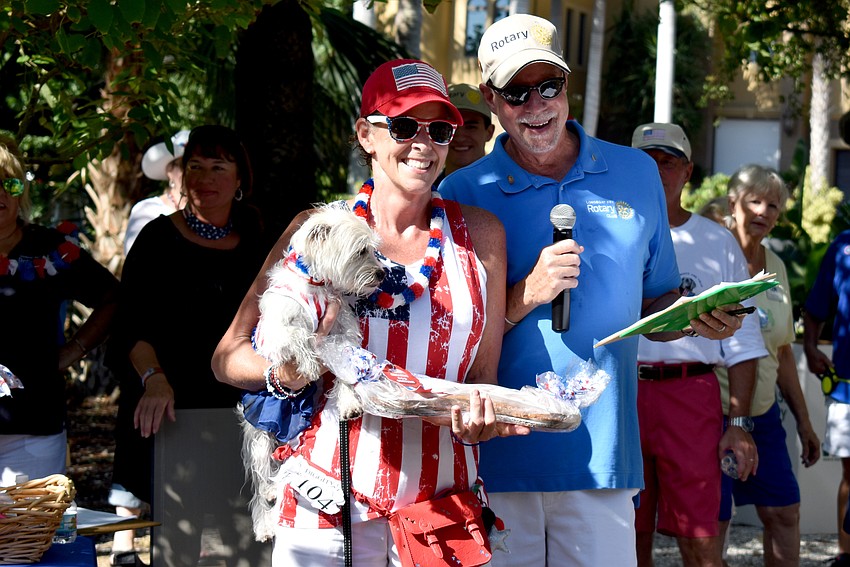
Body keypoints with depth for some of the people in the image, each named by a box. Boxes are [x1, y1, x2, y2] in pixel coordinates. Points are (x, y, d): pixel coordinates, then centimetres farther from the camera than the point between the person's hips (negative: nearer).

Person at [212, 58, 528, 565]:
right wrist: (286, 375, -20)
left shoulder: (480, 234, 6)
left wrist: (478, 421, -14)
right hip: (325, 513, -1)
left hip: (443, 506, 1)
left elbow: (483, 371, 9)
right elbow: (229, 356, 1)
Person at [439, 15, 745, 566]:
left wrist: (697, 316, -6)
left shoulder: (636, 174, 9)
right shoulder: (462, 195, 1)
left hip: (600, 456, 2)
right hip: (495, 458, -1)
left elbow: (652, 306, 16)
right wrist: (526, 296, -15)